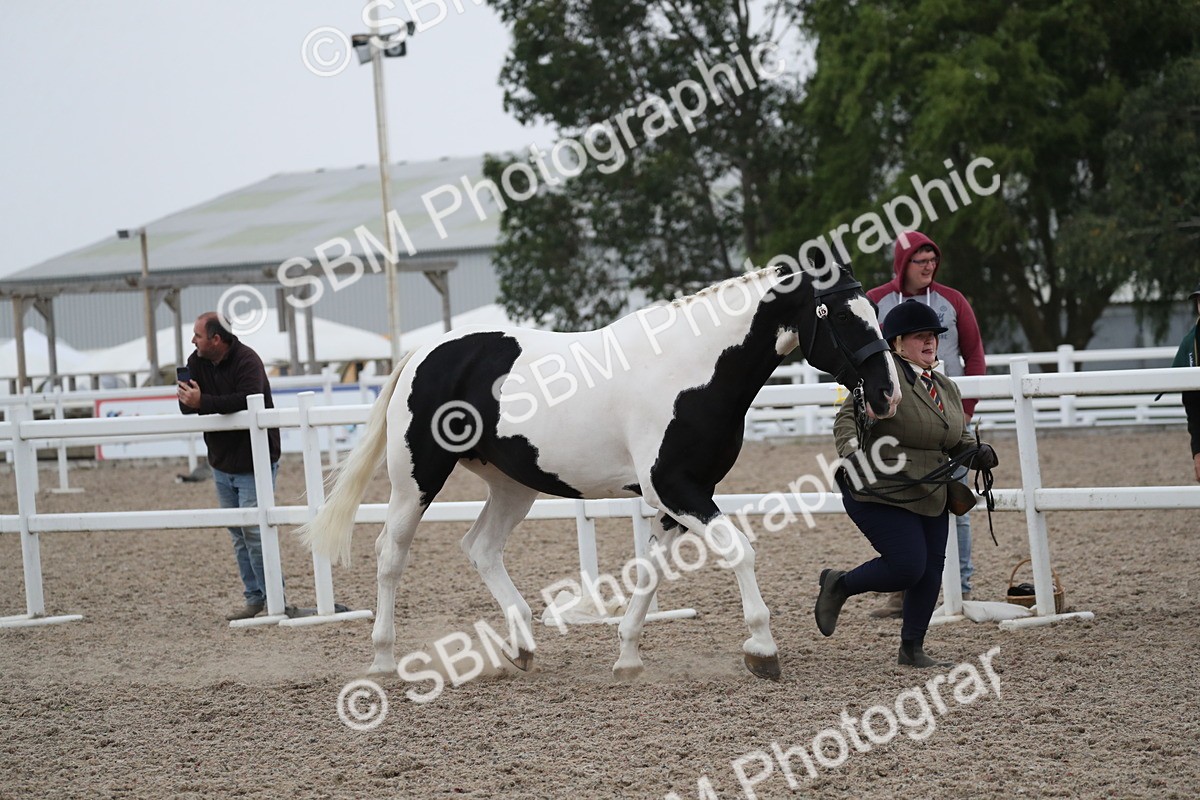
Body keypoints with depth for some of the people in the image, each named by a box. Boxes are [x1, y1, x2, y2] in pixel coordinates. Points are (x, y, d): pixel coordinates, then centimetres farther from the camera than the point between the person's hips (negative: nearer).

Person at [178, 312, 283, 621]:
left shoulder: (247, 361, -17)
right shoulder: (197, 362, 4)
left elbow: (248, 401, -33)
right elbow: (188, 407, 4)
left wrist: (203, 402, -34)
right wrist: (188, 400, -20)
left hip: (254, 464, -7)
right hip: (222, 464, 7)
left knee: (254, 530, -12)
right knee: (238, 534, 10)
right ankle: (254, 598, 15)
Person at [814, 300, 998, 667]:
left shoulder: (946, 388, 11)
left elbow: (958, 440, 20)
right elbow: (848, 418, -21)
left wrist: (978, 453, -2)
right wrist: (852, 453, -40)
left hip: (931, 498, 8)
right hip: (880, 495, -8)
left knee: (930, 573, 4)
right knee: (908, 568, -14)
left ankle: (912, 648, 20)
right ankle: (838, 585, 12)